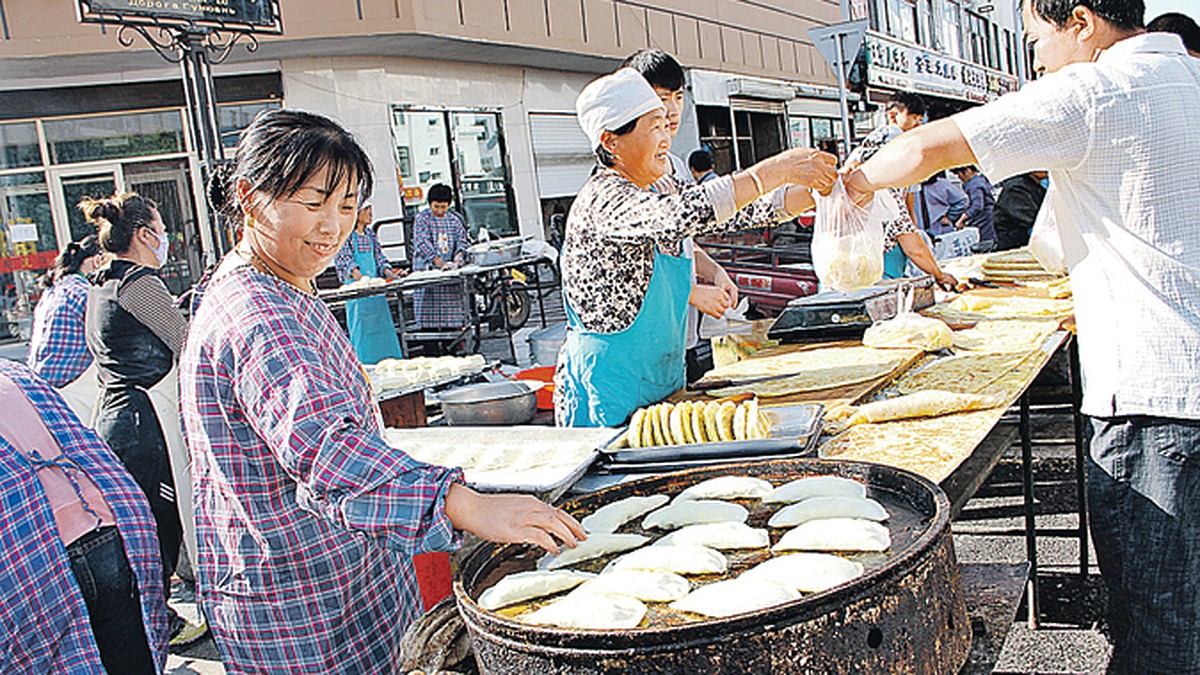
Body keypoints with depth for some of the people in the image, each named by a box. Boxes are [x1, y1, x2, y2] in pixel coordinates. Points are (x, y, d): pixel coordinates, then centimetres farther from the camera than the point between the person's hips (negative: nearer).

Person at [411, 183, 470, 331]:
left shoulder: (454, 219, 13)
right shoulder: (422, 218, -2)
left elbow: (462, 240, 9)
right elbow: (423, 242, -14)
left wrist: (459, 256, -15)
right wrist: (440, 262, -26)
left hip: (450, 274, 4)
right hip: (427, 271, -3)